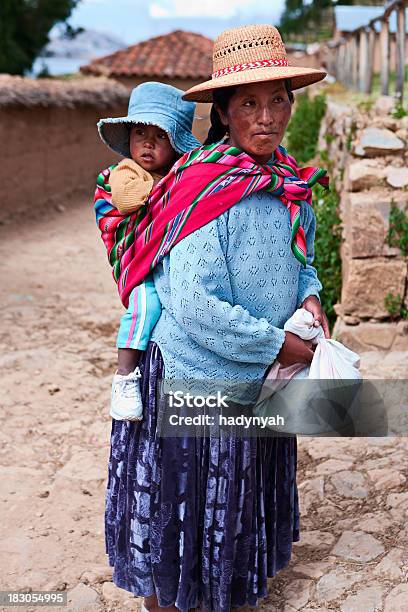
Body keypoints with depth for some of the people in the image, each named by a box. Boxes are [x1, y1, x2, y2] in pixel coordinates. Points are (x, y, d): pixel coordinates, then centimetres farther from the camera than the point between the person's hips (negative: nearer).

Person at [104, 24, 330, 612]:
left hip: (257, 378, 8)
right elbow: (195, 305, -28)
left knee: (238, 491, 25)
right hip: (191, 375, -8)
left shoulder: (291, 184, 0)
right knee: (176, 494, 10)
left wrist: (308, 293, -5)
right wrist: (277, 344, -19)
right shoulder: (206, 191, -24)